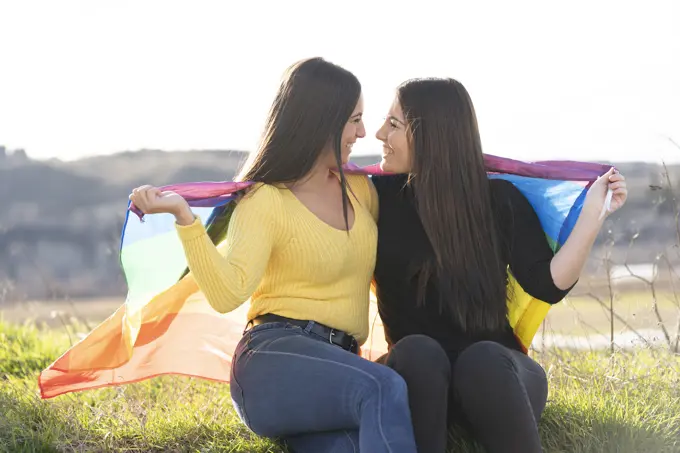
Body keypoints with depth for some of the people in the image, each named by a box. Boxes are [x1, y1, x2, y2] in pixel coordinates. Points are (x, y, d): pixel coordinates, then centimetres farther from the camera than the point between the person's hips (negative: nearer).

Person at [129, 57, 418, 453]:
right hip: (276, 352, -5)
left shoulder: (361, 191, 18)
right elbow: (228, 293, -18)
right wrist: (184, 216, -25)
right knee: (383, 389, -37)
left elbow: (383, 274, 31)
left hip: (341, 363, 5)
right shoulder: (265, 201, -1)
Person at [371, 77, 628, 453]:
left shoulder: (499, 199, 2)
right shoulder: (378, 196, 3)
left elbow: (549, 283, -7)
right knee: (419, 352, -35)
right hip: (413, 372, 0)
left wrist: (592, 213, -14)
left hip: (494, 369, 0)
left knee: (483, 359, -36)